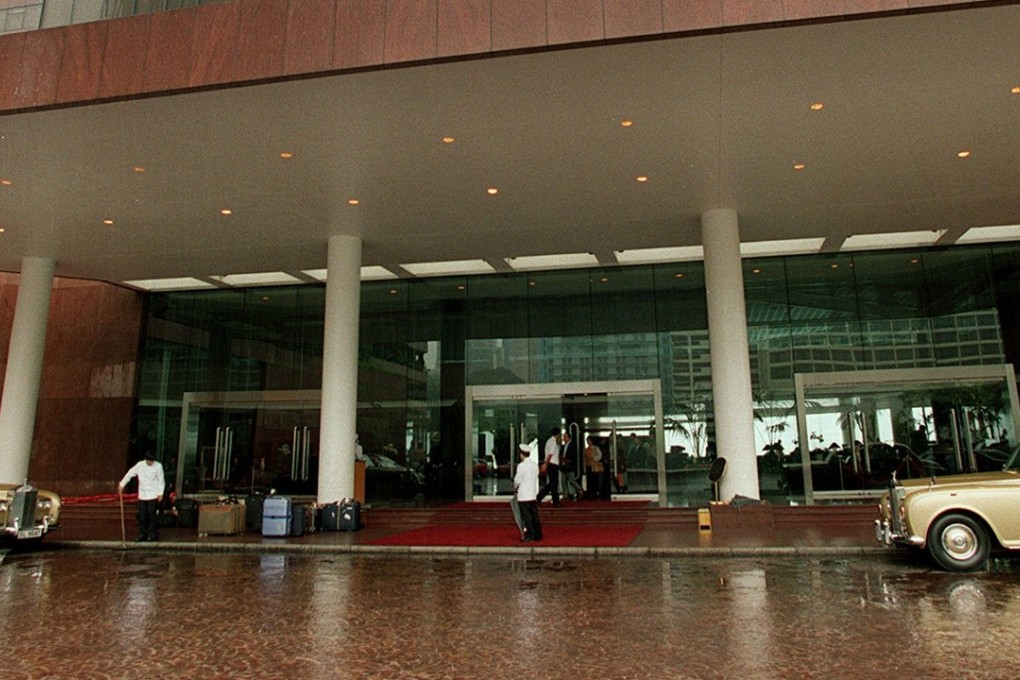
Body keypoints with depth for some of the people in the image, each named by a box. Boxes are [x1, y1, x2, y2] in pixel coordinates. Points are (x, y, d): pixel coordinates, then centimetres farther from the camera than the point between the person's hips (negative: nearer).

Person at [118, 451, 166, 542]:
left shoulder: (158, 466, -6)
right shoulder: (140, 465, 0)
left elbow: (161, 480, -2)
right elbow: (130, 474, 9)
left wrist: (160, 494, -7)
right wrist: (122, 484, 6)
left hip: (153, 496, -3)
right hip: (142, 495, 3)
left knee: (152, 514, -4)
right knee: (142, 515, 4)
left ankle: (153, 535, 3)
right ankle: (142, 535, 14)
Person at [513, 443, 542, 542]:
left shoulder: (521, 465, -13)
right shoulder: (535, 465, 7)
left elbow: (517, 480, -12)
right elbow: (536, 478, 10)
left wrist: (515, 489, 7)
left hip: (523, 495, -6)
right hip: (533, 494, 6)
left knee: (526, 516, -2)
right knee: (534, 515, 11)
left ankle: (529, 535, -2)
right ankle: (537, 535, 15)